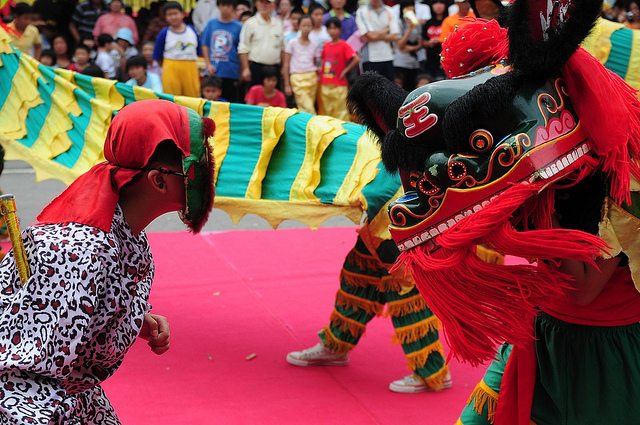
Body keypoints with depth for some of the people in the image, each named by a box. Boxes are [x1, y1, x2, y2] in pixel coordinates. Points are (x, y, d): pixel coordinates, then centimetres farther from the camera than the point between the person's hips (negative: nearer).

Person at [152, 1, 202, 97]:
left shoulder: (192, 30, 7)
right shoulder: (164, 34, -1)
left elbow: (199, 52, 14)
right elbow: (158, 57, 3)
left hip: (190, 69, 2)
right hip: (171, 70, -2)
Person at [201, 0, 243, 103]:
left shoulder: (238, 26, 0)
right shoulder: (211, 23, 7)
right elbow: (205, 45, 8)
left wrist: (243, 71, -5)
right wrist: (208, 64, -1)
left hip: (231, 72, -2)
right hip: (212, 70, 2)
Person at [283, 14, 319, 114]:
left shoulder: (314, 45, 10)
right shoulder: (293, 43, 1)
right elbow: (286, 65, 2)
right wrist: (287, 85, -1)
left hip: (311, 77, 3)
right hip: (297, 77, -3)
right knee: (308, 109, -16)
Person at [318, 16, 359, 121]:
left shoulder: (344, 45, -8)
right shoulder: (326, 45, 10)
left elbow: (356, 59, -17)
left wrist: (345, 71, -12)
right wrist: (321, 68, 14)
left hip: (339, 85, -6)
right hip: (325, 84, 6)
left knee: (340, 111, -5)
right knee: (327, 111, 11)